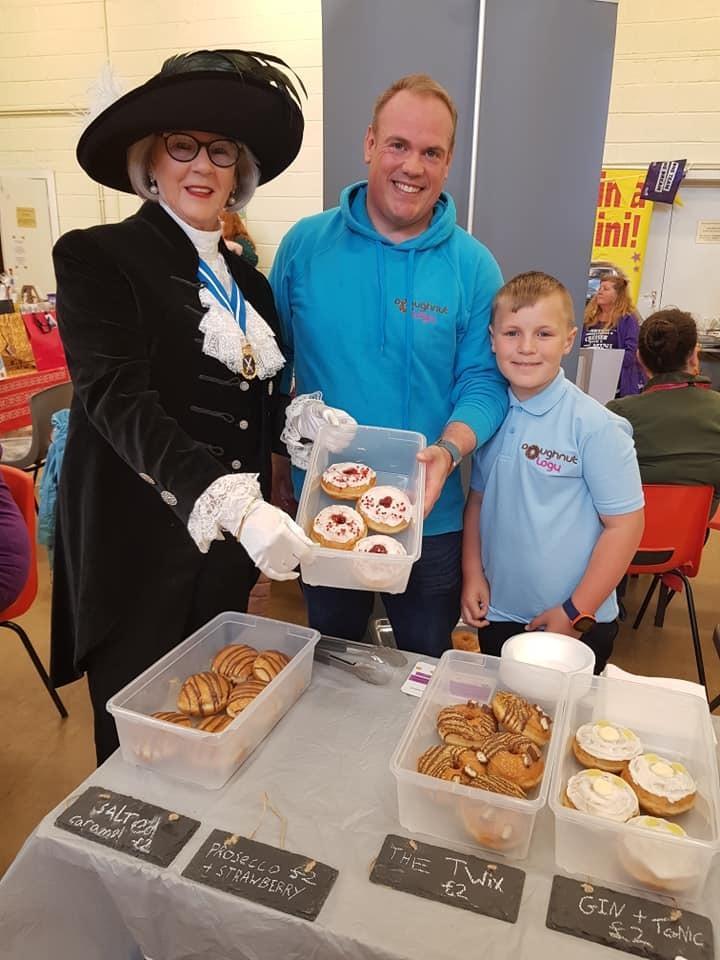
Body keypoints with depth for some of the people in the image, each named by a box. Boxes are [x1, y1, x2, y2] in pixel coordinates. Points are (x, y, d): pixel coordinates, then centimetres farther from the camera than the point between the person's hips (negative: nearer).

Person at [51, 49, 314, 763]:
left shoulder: (246, 280, 12)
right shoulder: (97, 257, -7)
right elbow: (118, 398, -21)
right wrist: (229, 502, -33)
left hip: (230, 545, 6)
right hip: (138, 544, -5)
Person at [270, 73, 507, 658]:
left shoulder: (473, 266, -6)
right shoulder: (306, 244, -4)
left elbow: (483, 379, -6)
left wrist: (448, 449, -25)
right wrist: (284, 425, -13)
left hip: (429, 515, 0)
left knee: (427, 665, 22)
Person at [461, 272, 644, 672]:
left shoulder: (596, 426, -17)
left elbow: (625, 523, -14)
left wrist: (576, 613, -12)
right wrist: (473, 575, 0)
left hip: (576, 626, -4)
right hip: (496, 615, 5)